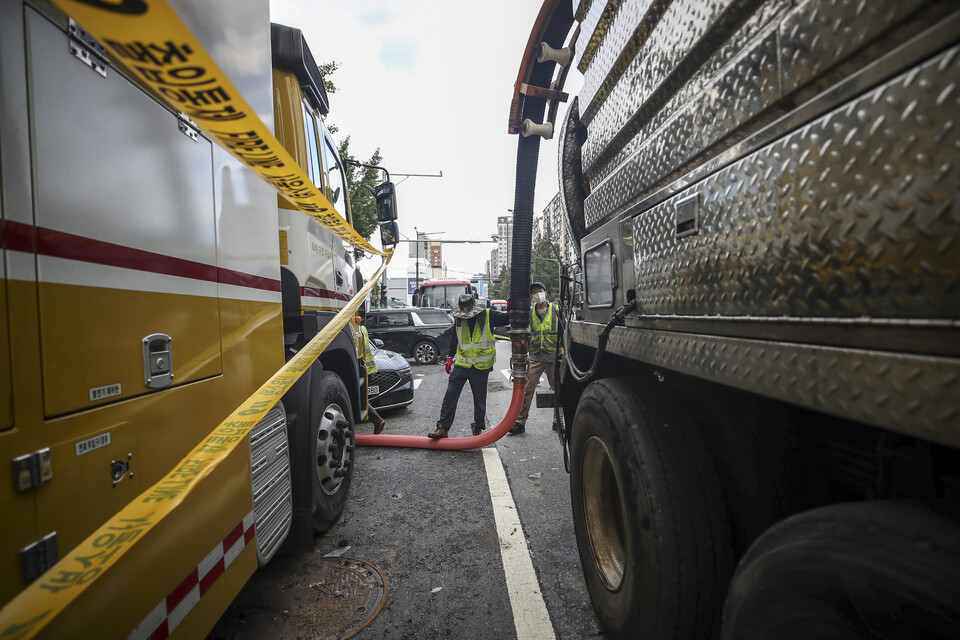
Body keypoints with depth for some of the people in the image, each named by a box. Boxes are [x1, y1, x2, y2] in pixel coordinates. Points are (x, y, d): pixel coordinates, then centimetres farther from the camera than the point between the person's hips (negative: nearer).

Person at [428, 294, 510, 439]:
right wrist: (450, 357, 15)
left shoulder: (488, 315, -7)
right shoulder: (458, 319, 3)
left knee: (479, 400, 10)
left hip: (480, 367, -2)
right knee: (450, 396, -1)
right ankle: (443, 427, 9)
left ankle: (478, 428, 29)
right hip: (461, 365, 2)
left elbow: (507, 319, -4)